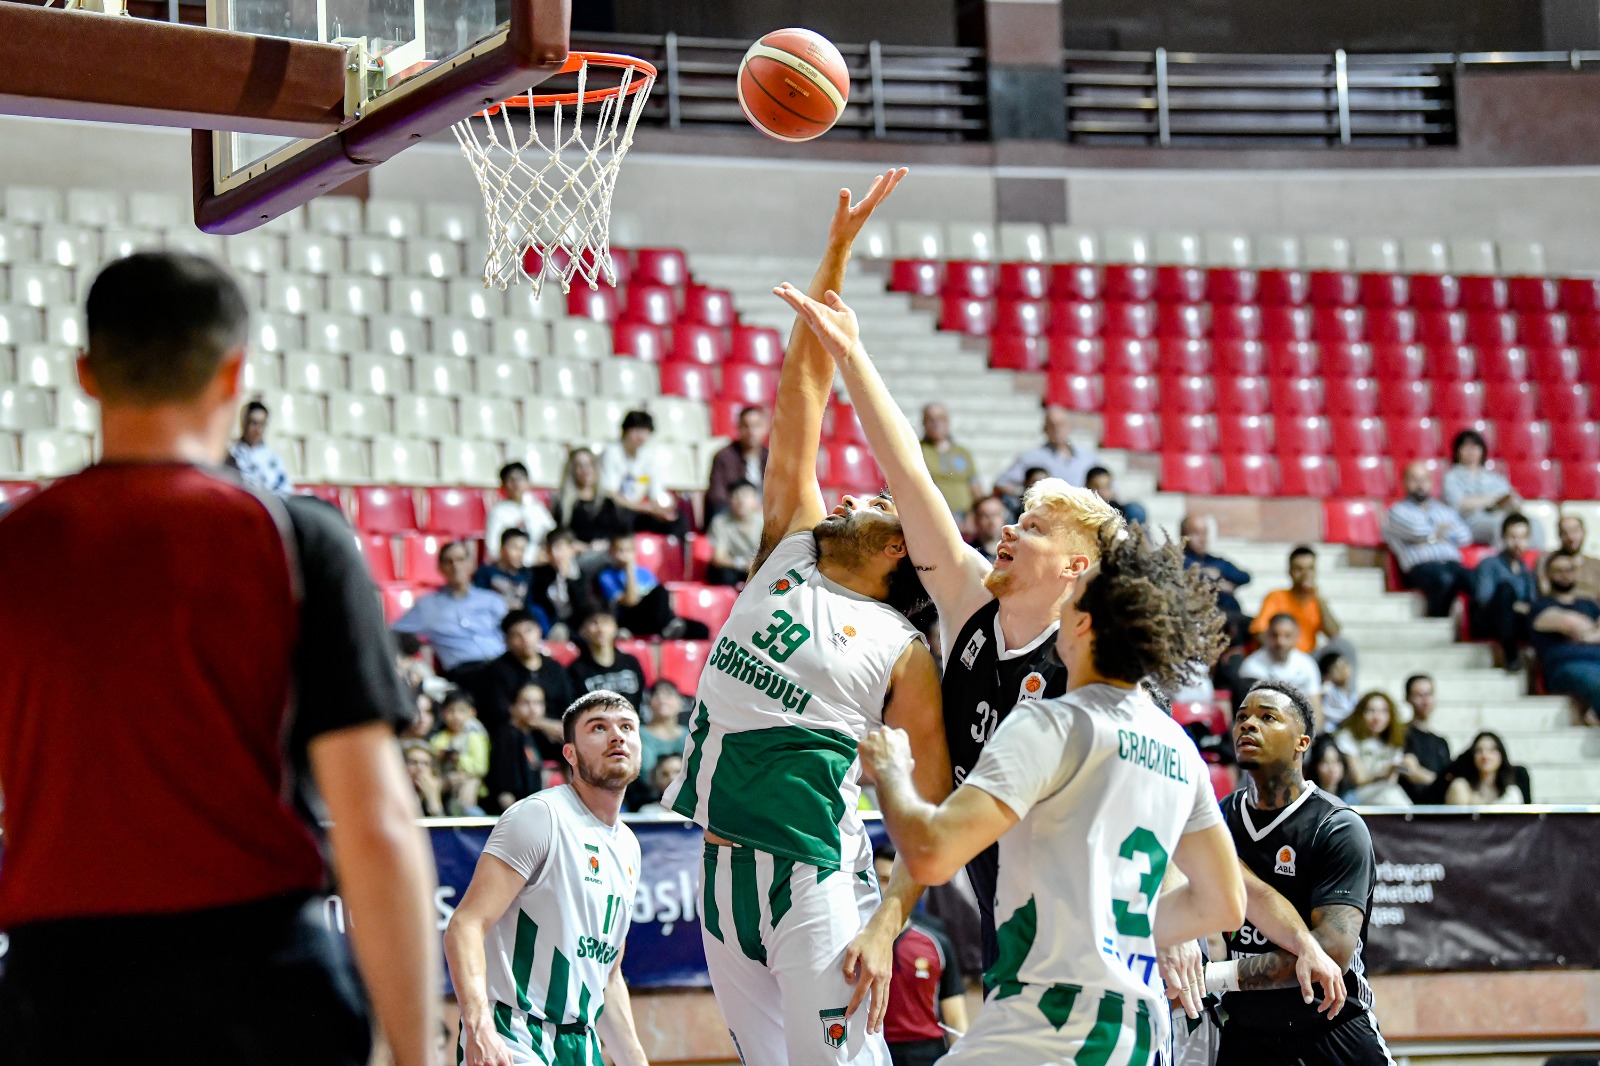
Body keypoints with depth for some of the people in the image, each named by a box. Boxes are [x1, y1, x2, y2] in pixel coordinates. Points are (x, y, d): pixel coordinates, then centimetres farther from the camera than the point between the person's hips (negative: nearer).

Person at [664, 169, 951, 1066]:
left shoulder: (904, 654, -2)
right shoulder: (790, 550, 12)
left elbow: (932, 811, -6)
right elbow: (803, 394, 11)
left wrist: (887, 925, -19)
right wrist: (838, 254, 7)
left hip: (815, 875, -6)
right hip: (726, 866, 6)